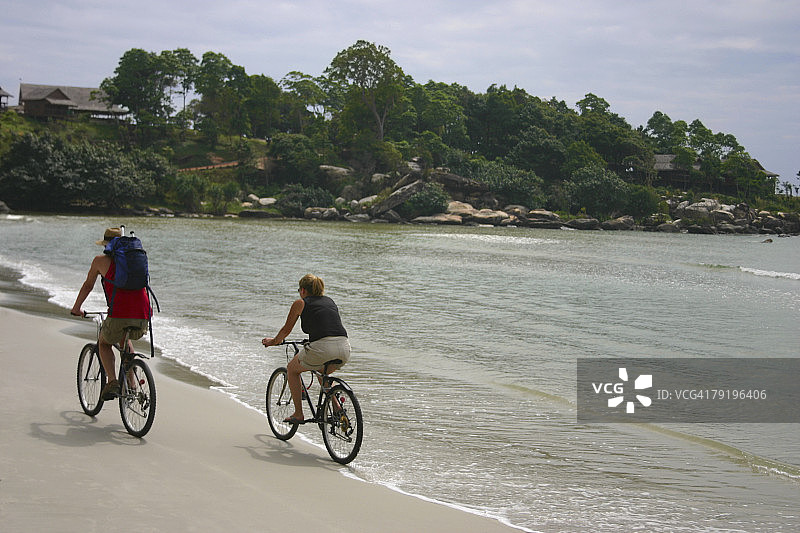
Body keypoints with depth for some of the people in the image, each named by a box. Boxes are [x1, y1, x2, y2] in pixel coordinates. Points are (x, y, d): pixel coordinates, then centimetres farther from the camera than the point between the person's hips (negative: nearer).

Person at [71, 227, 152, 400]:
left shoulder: (101, 260, 12)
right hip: (143, 320, 4)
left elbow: (87, 286, 25)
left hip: (119, 317, -4)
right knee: (124, 339, 36)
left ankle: (112, 381, 3)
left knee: (104, 343, 27)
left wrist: (76, 308, 41)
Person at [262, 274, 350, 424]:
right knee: (322, 371, 38)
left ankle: (298, 414, 20)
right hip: (345, 349, 5)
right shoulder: (329, 301, 26)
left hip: (322, 349, -5)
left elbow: (286, 330, 22)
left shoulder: (301, 303, 12)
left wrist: (273, 341, 42)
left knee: (292, 369, 24)